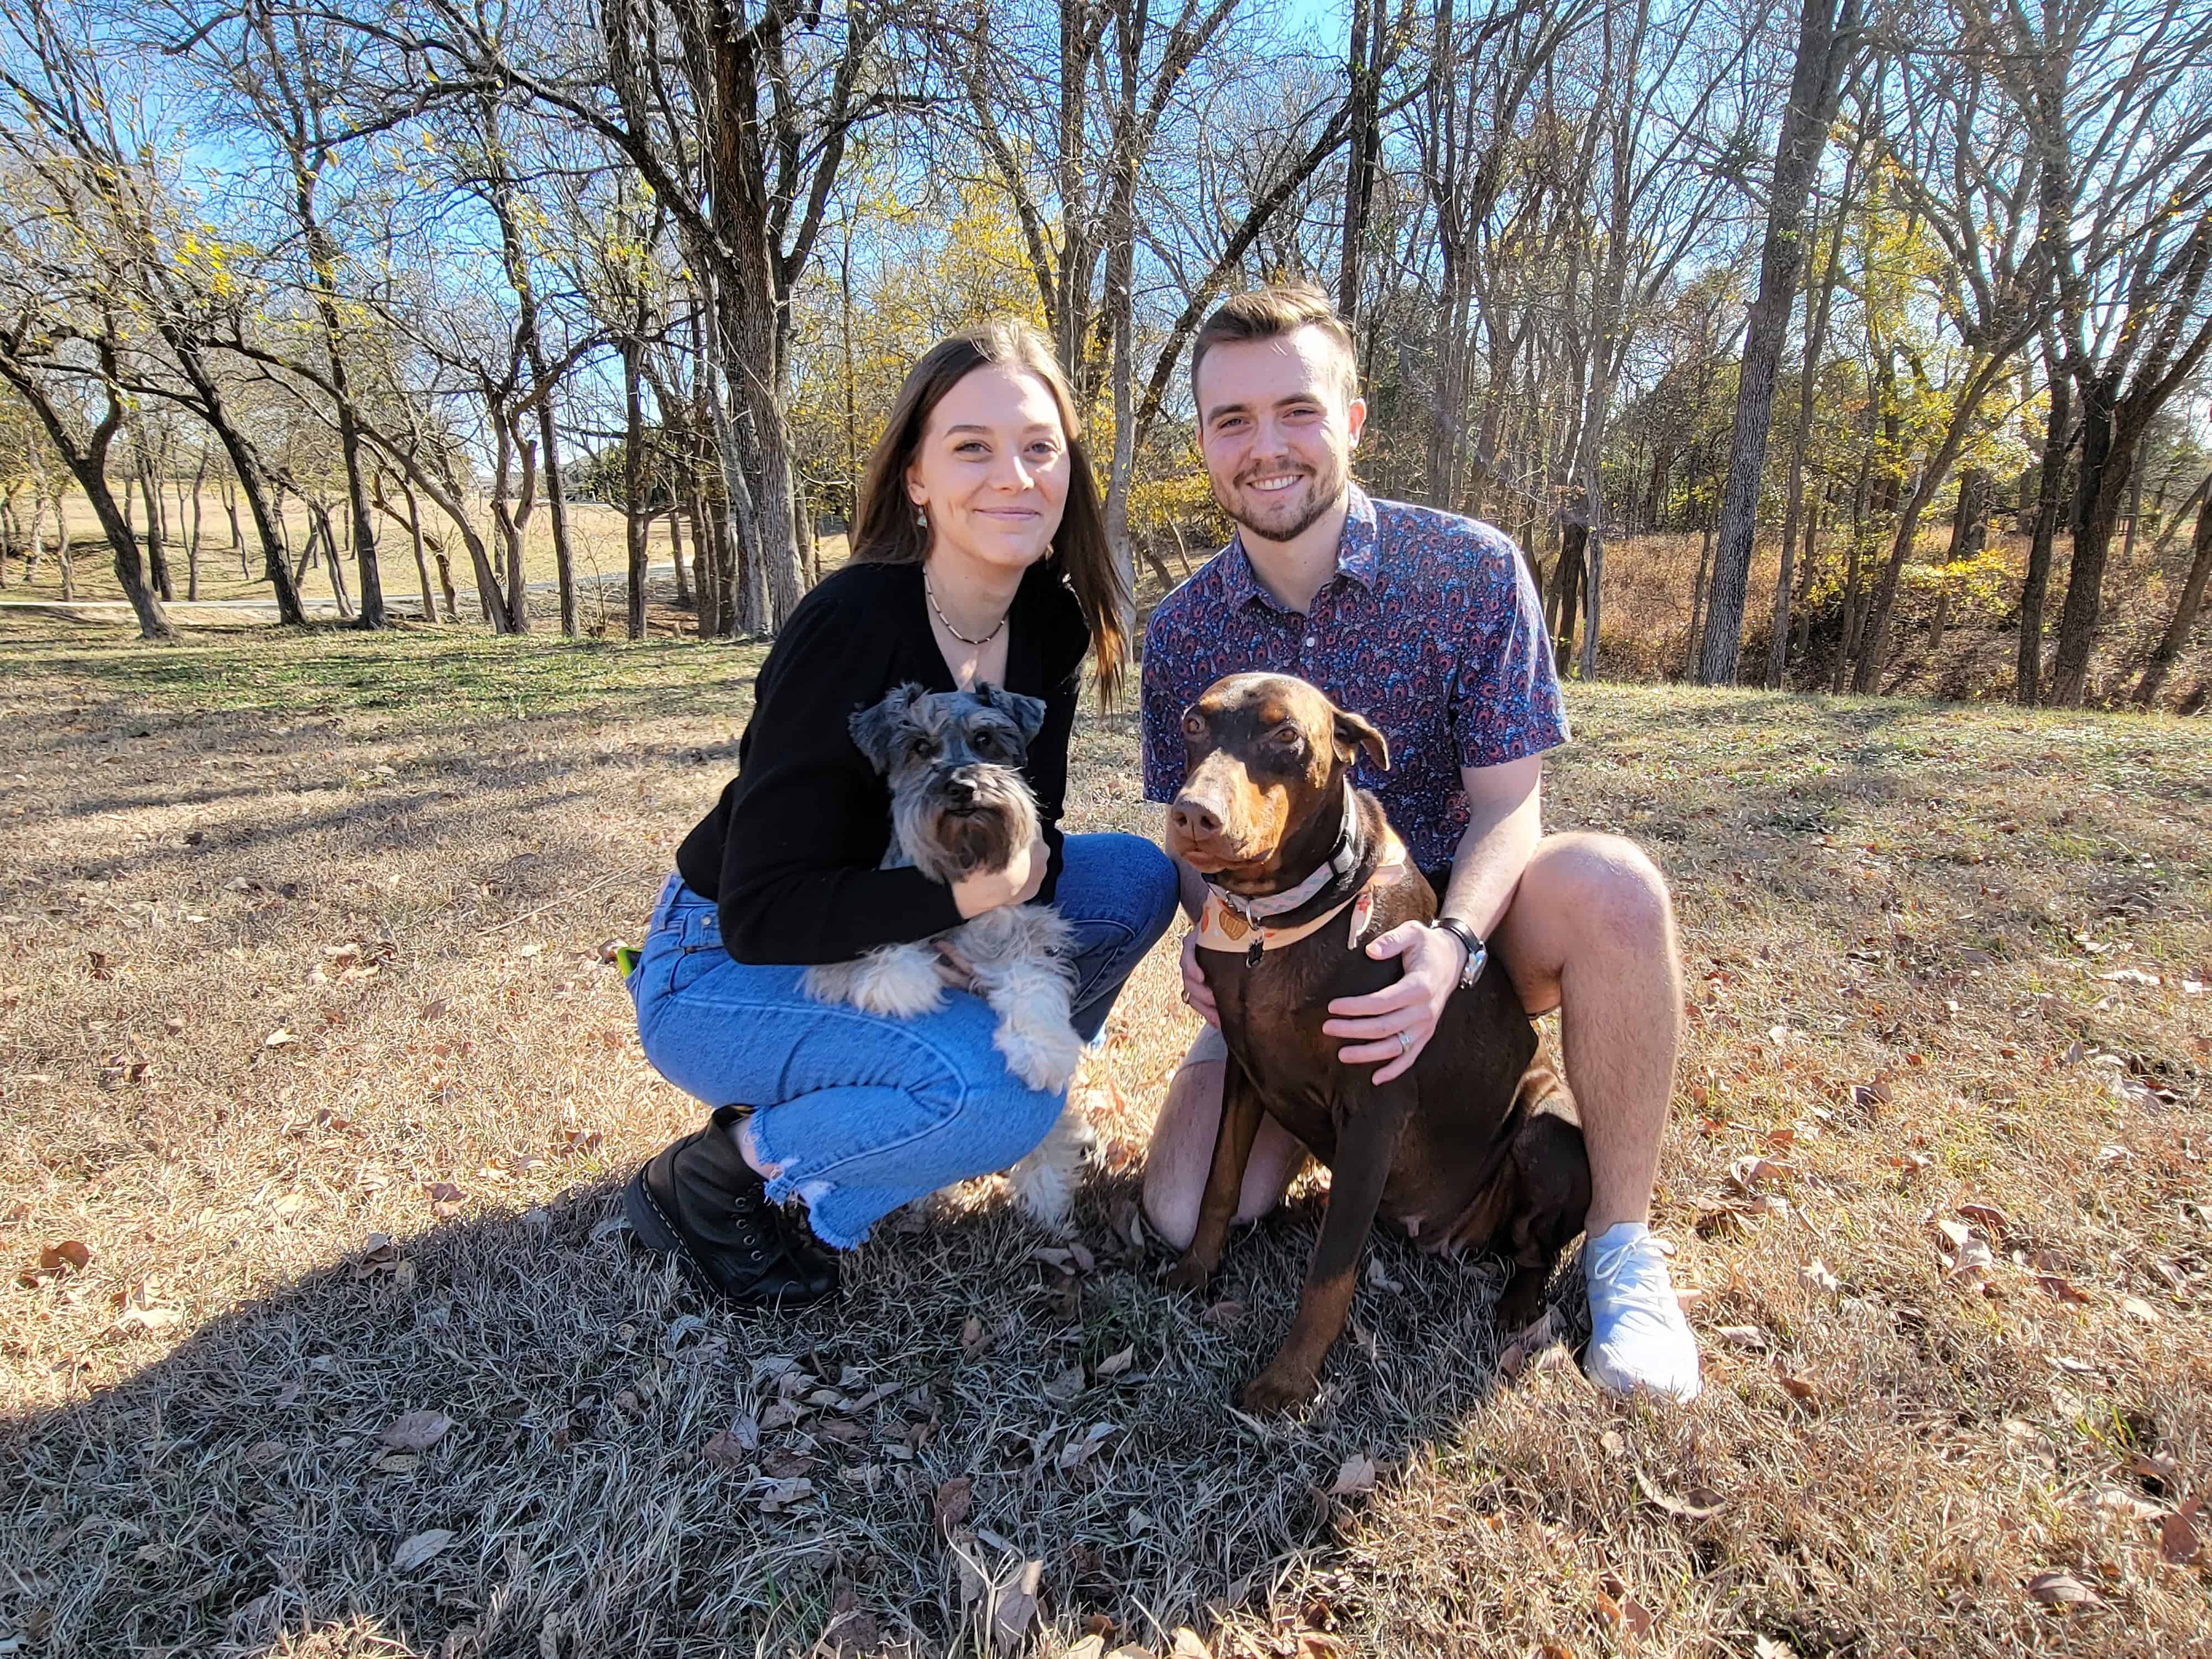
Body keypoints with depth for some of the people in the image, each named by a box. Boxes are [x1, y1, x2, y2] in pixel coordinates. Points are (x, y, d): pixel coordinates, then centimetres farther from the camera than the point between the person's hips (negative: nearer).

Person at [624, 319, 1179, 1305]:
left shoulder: (1050, 621, -8)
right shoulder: (850, 628, -28)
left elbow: (1034, 818, 0)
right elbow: (760, 913, -27)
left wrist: (1029, 863, -23)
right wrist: (958, 895, -38)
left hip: (894, 950, 7)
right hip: (726, 968, -6)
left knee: (1139, 879, -10)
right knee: (1004, 1094, -30)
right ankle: (717, 1178, -5)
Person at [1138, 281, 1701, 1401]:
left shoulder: (1471, 570, -11)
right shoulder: (1179, 633, -4)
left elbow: (1507, 802, -13)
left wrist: (1454, 941, -34)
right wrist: (1212, 935, -21)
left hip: (1454, 918, -1)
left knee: (1609, 884, -35)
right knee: (1188, 1216, -15)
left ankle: (1621, 1237, -12)